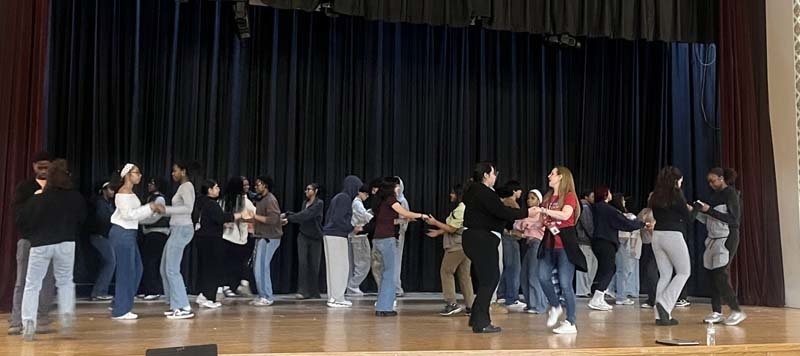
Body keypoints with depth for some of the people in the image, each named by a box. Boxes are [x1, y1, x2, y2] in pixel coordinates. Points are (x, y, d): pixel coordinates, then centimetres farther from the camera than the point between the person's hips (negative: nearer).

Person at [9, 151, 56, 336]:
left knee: (47, 282, 3)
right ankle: (16, 322, 4)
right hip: (27, 239, 0)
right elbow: (16, 209, -5)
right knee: (22, 282, 0)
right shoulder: (24, 186, 7)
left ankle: (42, 320, 12)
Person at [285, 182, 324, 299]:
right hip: (303, 236, 4)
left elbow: (306, 215, -21)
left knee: (314, 265, 2)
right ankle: (303, 291, -9)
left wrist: (289, 218, -22)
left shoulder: (319, 203, -11)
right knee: (302, 263, -8)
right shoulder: (305, 203, 11)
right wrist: (288, 214, -7)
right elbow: (301, 216, 6)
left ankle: (314, 292, 15)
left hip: (315, 238, -4)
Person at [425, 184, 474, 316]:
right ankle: (470, 306, 10)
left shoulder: (459, 210, -16)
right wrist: (438, 232, 20)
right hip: (465, 245, 10)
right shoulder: (466, 208, 15)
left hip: (457, 247, -9)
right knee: (464, 275, 10)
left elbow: (452, 229, -16)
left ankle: (452, 303, -4)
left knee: (446, 271, -2)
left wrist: (435, 222, -8)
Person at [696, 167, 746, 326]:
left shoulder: (731, 194, -6)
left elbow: (734, 219, -15)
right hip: (714, 238, 7)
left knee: (720, 274, -12)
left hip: (727, 238, -7)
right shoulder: (715, 195, 14)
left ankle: (737, 311, -3)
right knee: (713, 274, 3)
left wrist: (710, 210, -17)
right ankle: (716, 312, 7)